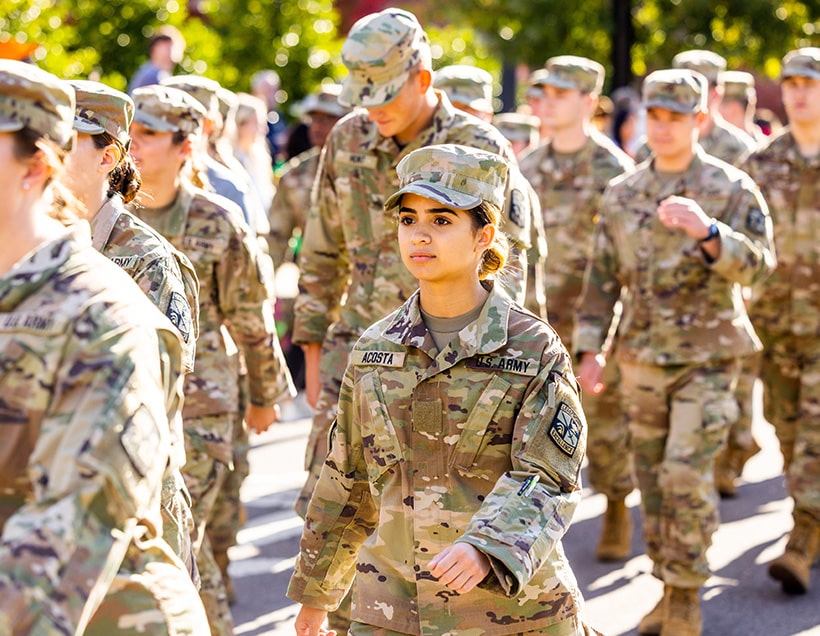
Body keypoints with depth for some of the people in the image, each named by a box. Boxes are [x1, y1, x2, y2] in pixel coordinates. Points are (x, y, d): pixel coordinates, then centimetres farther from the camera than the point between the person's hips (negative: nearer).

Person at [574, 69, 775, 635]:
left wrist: (707, 230, -32)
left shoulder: (732, 189, -4)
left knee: (687, 476, -12)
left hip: (707, 358, -4)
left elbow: (759, 264, -16)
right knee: (653, 479, 9)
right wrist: (590, 348, 3)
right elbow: (603, 277, 10)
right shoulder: (621, 195, 7)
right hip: (641, 359, 4)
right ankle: (669, 588, 22)